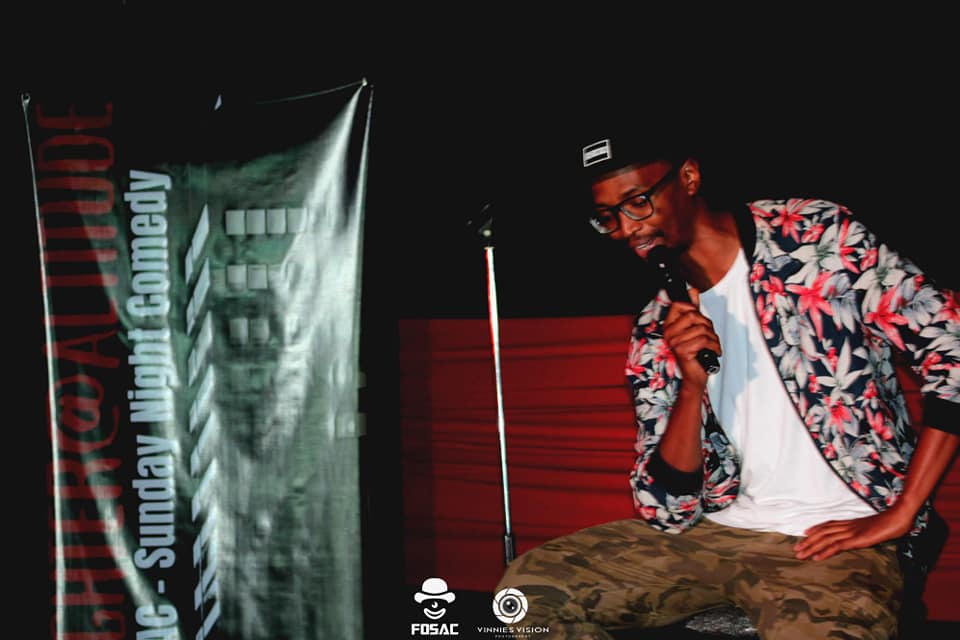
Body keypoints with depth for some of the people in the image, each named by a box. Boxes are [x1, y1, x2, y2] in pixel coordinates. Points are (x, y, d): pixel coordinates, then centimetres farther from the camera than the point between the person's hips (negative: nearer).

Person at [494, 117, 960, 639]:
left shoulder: (819, 237, -4)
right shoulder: (655, 332, 7)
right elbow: (666, 510, 2)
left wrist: (900, 516, -11)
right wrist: (692, 384, -13)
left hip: (836, 539, -5)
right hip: (717, 531, 5)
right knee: (529, 587, -10)